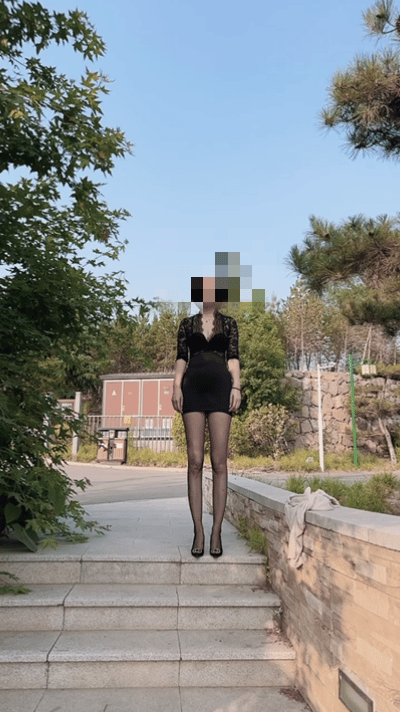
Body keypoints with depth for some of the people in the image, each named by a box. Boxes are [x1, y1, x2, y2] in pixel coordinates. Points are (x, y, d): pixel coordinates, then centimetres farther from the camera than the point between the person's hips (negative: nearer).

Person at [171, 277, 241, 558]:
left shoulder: (229, 323, 17)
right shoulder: (187, 323, 18)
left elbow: (233, 358, 9)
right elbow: (181, 358, 12)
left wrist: (236, 387, -4)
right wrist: (176, 386, -2)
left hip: (220, 387, 0)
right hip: (193, 387, 1)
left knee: (219, 462, -6)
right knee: (195, 461, -5)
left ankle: (216, 531, -1)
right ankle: (198, 531, -1)